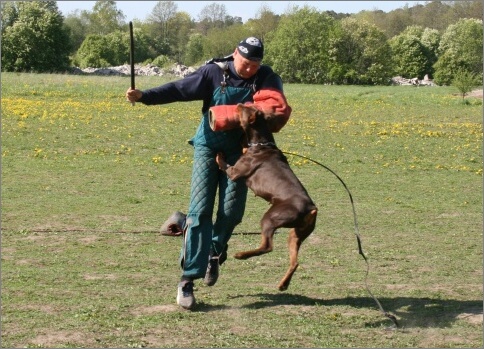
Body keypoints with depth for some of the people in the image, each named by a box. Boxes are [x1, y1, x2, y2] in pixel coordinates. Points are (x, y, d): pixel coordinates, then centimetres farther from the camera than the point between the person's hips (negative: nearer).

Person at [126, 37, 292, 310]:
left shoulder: (266, 79, -4)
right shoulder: (214, 73, -10)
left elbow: (279, 108, -18)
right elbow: (179, 89, -14)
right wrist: (144, 96, -27)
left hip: (239, 152, 2)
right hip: (208, 147, -2)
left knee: (232, 211, -2)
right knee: (200, 211, -9)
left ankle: (215, 253, 31)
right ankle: (188, 279, -12)